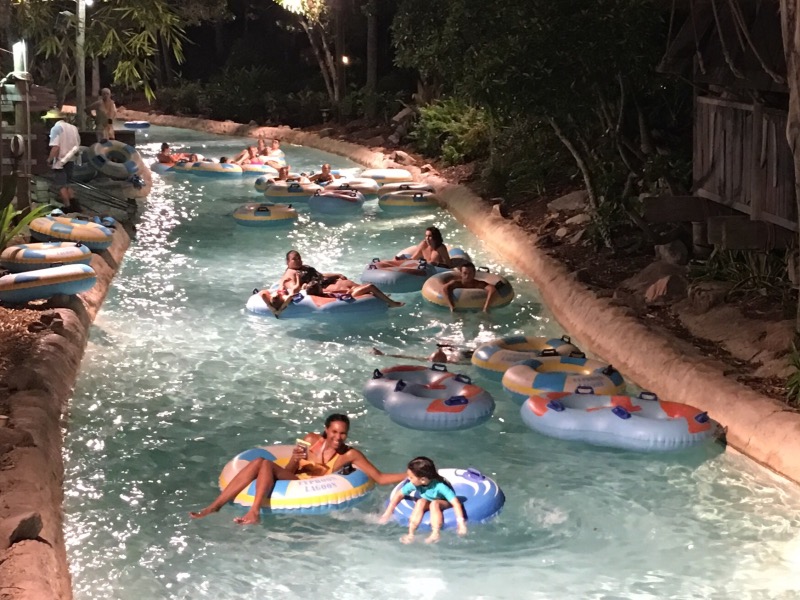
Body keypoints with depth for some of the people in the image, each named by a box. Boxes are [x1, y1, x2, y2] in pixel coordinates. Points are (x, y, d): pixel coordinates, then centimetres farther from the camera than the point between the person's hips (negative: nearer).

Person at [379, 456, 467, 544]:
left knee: (434, 504, -34)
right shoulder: (414, 484, -22)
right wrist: (388, 512, -9)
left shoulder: (440, 486, -36)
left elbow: (456, 502, -40)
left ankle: (435, 534, -35)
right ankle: (411, 533, -29)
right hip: (428, 502, 4)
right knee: (421, 502, -27)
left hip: (444, 503, -4)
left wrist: (461, 522, -47)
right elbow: (399, 494, -10)